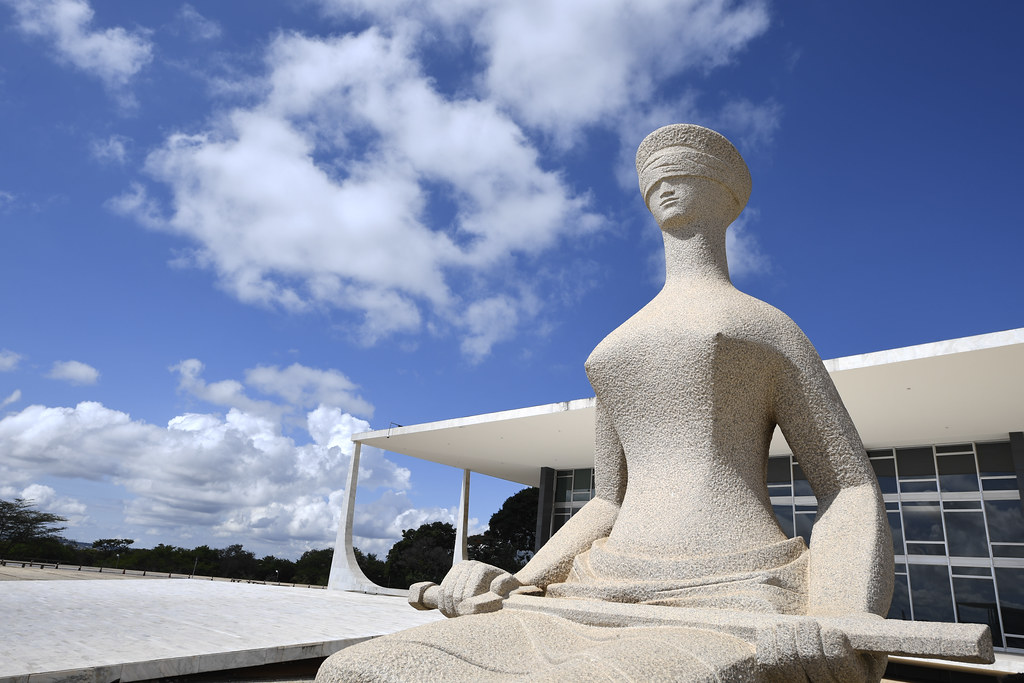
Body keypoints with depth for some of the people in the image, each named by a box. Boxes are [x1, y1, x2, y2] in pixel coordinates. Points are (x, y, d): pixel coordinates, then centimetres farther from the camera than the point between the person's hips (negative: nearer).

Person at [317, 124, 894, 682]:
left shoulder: (772, 327, 11)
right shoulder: (620, 349, 26)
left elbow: (852, 490, 4)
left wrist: (846, 629, -17)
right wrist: (513, 584, 8)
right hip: (617, 603, 6)